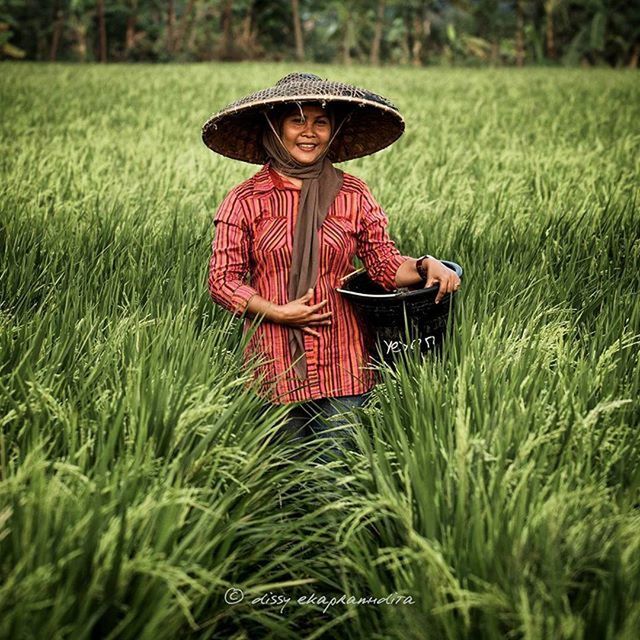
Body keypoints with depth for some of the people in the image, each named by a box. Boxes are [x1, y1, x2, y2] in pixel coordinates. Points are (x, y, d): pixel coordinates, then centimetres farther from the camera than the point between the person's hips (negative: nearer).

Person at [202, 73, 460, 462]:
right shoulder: (245, 201, 0)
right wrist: (278, 312, -13)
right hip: (275, 367, -1)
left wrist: (424, 265, -14)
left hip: (343, 367, 1)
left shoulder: (353, 195, 5)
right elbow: (222, 280, -1)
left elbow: (386, 263, 6)